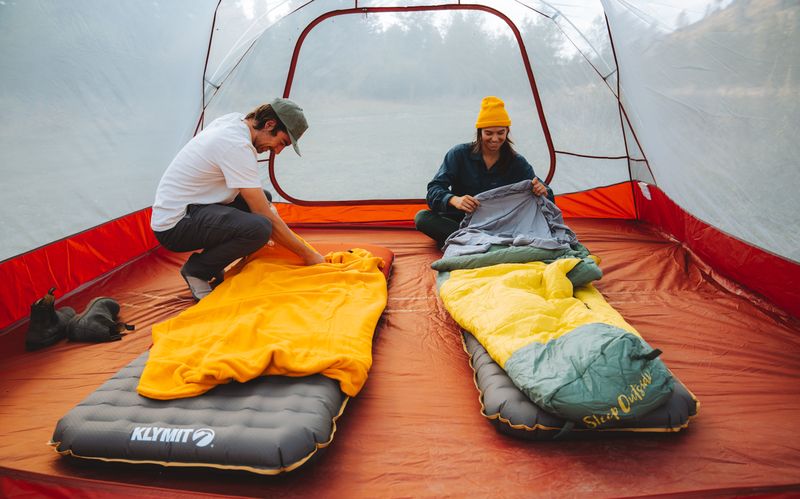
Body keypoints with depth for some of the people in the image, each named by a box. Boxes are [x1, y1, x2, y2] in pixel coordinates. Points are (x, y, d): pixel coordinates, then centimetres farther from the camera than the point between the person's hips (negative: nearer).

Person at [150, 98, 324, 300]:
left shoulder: (234, 119, 3)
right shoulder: (237, 146, -24)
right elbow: (266, 218, -23)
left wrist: (267, 205, 9)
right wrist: (308, 255, -16)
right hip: (173, 226, -10)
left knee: (263, 198, 11)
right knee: (259, 227, -31)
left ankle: (209, 265, 9)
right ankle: (196, 270, -5)